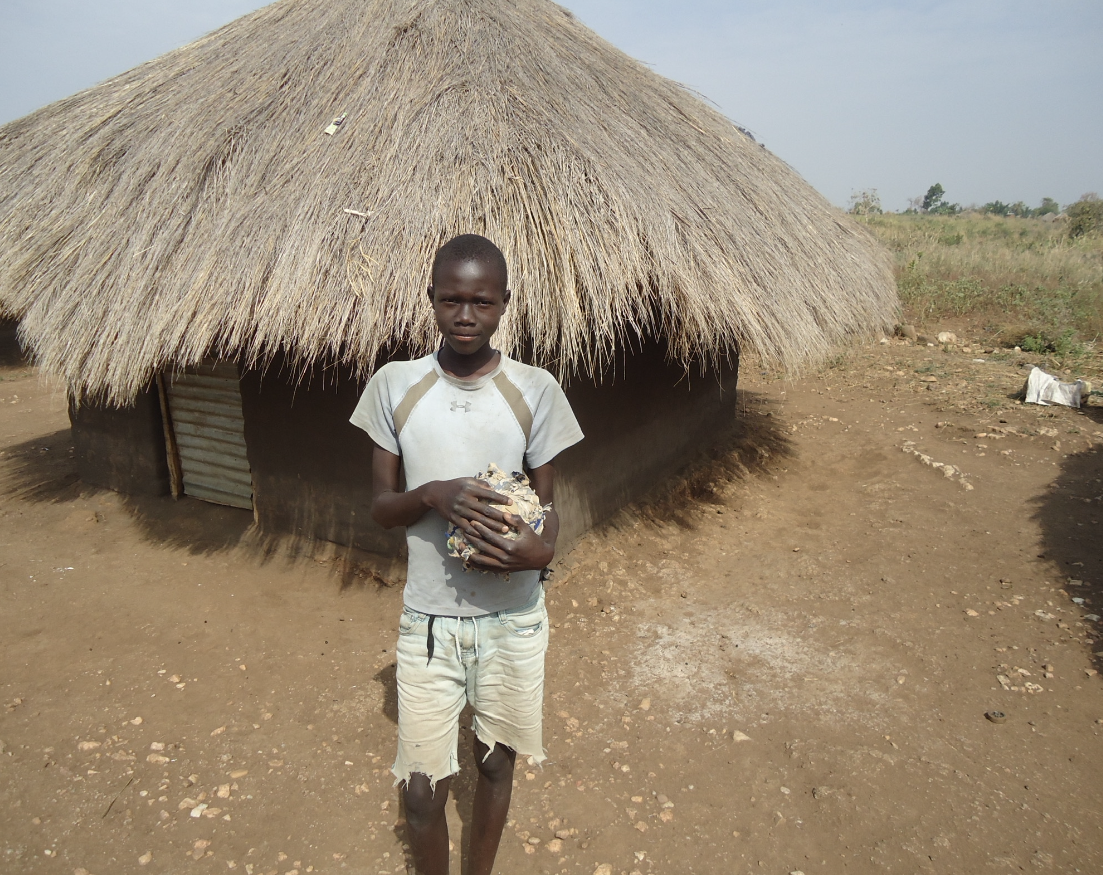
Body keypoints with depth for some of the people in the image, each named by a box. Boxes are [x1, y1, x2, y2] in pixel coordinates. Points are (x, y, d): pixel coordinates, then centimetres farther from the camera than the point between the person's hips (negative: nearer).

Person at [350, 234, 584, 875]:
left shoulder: (536, 391, -8)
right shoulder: (394, 386, -7)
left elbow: (546, 503, 0)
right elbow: (382, 506, -2)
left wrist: (543, 549, -23)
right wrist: (433, 494, -23)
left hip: (513, 618, 1)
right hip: (429, 619, 0)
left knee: (496, 763, 20)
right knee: (423, 791, 9)